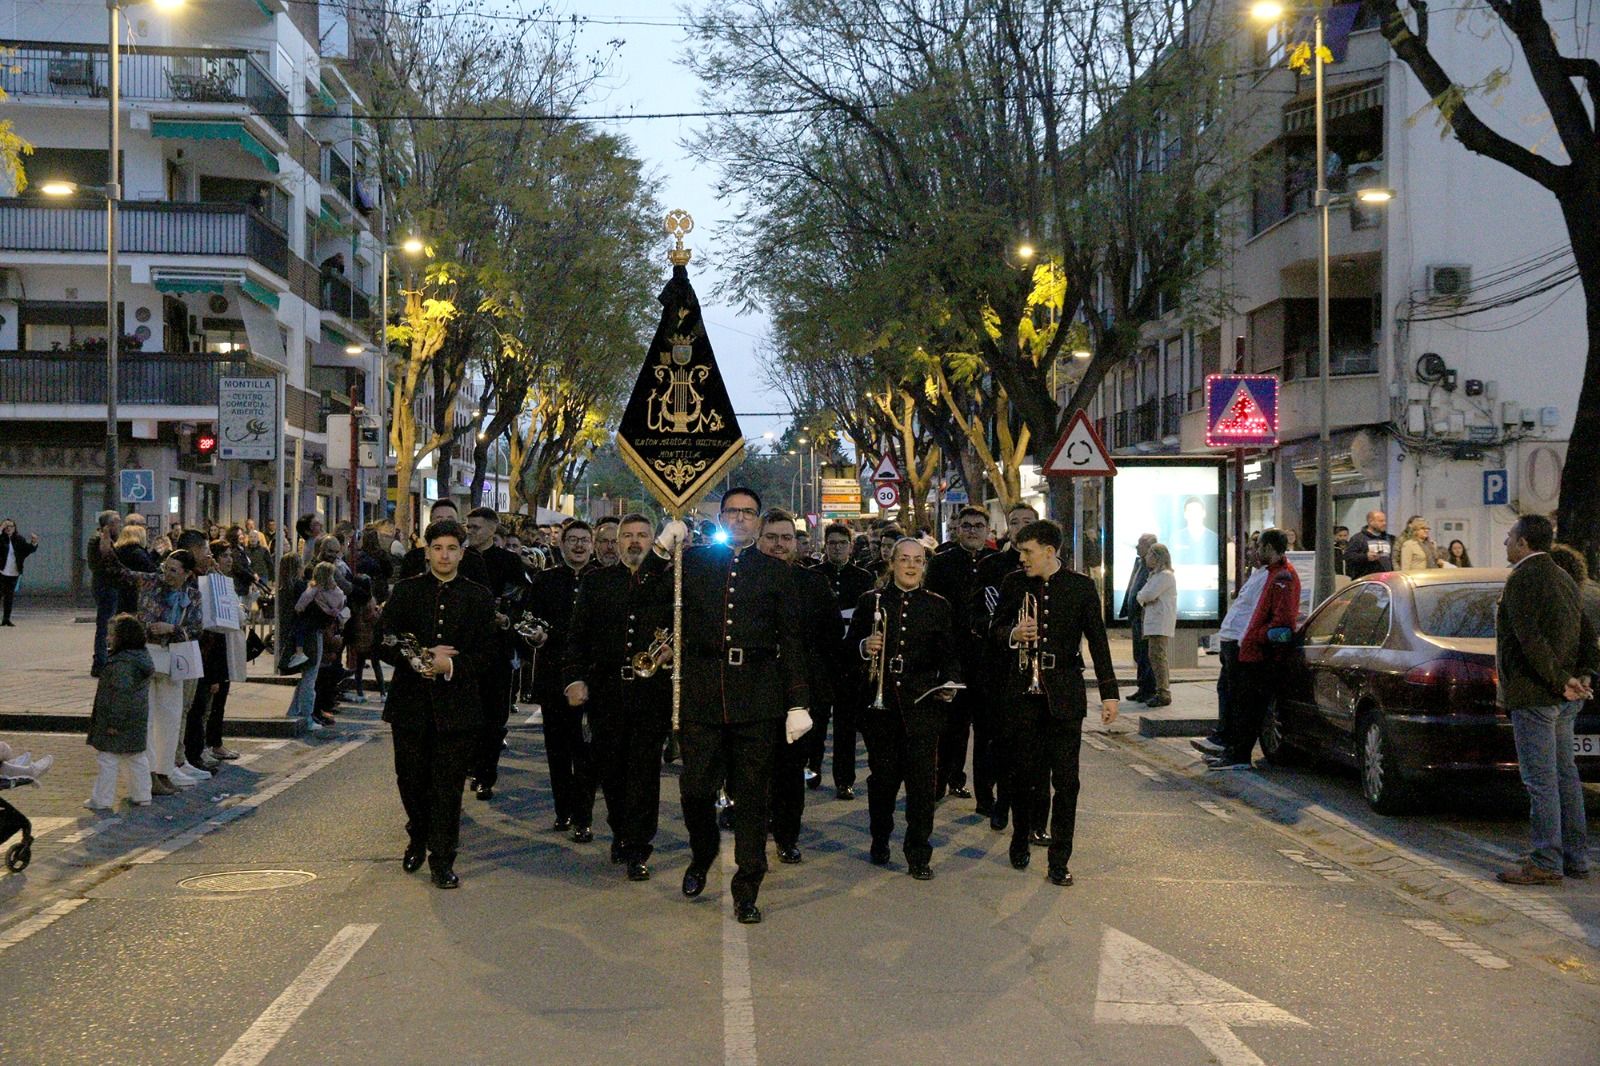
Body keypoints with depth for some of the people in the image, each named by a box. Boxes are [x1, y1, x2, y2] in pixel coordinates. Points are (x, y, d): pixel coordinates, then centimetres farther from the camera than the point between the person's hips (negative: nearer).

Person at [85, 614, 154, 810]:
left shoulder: (121, 663, -22)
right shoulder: (143, 657, 8)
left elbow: (121, 693, -25)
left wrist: (114, 722, -22)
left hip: (120, 722, -9)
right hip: (138, 719, 9)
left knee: (108, 760, 0)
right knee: (137, 759, 16)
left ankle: (102, 799, 5)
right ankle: (141, 795, 22)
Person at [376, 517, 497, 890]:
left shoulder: (478, 597, 4)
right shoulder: (405, 591, 5)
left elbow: (486, 652, 0)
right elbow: (384, 644, 1)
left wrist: (452, 666, -16)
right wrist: (421, 658, -14)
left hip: (456, 703, -1)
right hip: (410, 702, 1)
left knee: (449, 786, -1)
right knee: (411, 780, 11)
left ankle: (442, 860, 7)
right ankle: (418, 838, 36)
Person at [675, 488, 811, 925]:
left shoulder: (776, 572, 10)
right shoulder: (692, 562, 11)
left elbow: (791, 641, 8)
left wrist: (798, 703, 1)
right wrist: (663, 551, 7)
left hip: (757, 692, 0)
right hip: (701, 691, 0)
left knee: (752, 793, 3)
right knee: (695, 787, 0)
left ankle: (746, 890, 12)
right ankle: (702, 856, 30)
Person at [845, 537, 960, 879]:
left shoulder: (938, 606, 9)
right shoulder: (871, 602, 7)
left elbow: (949, 654, 9)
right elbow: (849, 644, 9)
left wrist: (949, 683, -8)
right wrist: (864, 647, -13)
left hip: (922, 702, 0)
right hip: (880, 702, 0)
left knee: (922, 779, -5)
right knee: (882, 774, 9)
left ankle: (918, 853, 2)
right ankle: (880, 840, 29)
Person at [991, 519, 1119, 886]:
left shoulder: (1081, 587, 2)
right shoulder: (1014, 584, 6)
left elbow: (1098, 641, 4)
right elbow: (995, 632, 12)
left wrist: (1109, 692, -1)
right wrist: (1013, 635, -12)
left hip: (1064, 694, -1)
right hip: (1023, 691, 2)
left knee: (1065, 779, -2)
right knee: (1023, 772, 8)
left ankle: (1059, 861, 4)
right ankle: (1020, 839, 31)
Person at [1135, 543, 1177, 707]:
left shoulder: (1165, 575, -10)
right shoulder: (1155, 575, 23)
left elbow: (1149, 594, -17)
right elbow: (1142, 595, 21)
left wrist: (1142, 597, 2)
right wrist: (1144, 600, 1)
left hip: (1161, 623, -10)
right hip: (1154, 621, 10)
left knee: (1158, 656, -12)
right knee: (1154, 656, 11)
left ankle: (1163, 694, -13)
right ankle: (1161, 692, 16)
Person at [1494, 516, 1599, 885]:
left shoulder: (1523, 579, -13)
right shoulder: (1563, 578, 17)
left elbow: (1530, 639, -22)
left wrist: (1559, 680, -17)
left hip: (1534, 695, -10)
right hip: (1564, 700, 10)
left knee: (1540, 781, -6)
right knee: (1564, 775, 14)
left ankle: (1545, 864, -4)